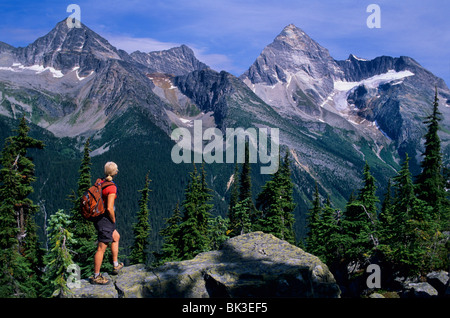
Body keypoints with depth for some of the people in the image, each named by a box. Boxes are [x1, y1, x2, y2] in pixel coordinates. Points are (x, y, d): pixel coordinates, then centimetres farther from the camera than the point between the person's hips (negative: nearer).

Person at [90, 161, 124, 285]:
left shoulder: (100, 182, 4)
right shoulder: (112, 187, -20)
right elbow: (109, 208, -24)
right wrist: (114, 220, -7)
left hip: (98, 218, 9)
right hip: (105, 220, -9)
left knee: (116, 237, 26)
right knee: (101, 248, 1)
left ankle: (116, 265, 34)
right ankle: (96, 277, 11)